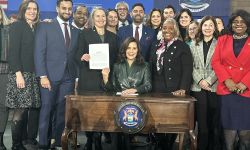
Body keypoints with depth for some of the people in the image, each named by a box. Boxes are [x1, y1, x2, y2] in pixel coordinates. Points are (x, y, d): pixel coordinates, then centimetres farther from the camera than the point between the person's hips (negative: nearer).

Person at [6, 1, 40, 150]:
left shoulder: (37, 28, 18)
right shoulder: (17, 26, 0)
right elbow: (13, 52, -8)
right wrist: (18, 74, -16)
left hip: (34, 75, 6)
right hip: (21, 74, -6)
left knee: (35, 108, 3)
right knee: (20, 110, -6)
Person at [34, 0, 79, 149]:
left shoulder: (76, 31, 15)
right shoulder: (45, 27, 3)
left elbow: (75, 56, 14)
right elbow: (39, 53, -4)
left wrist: (76, 77, 6)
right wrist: (43, 76, -13)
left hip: (69, 78, 3)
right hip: (50, 76, -3)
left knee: (62, 111, 4)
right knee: (47, 110, -1)